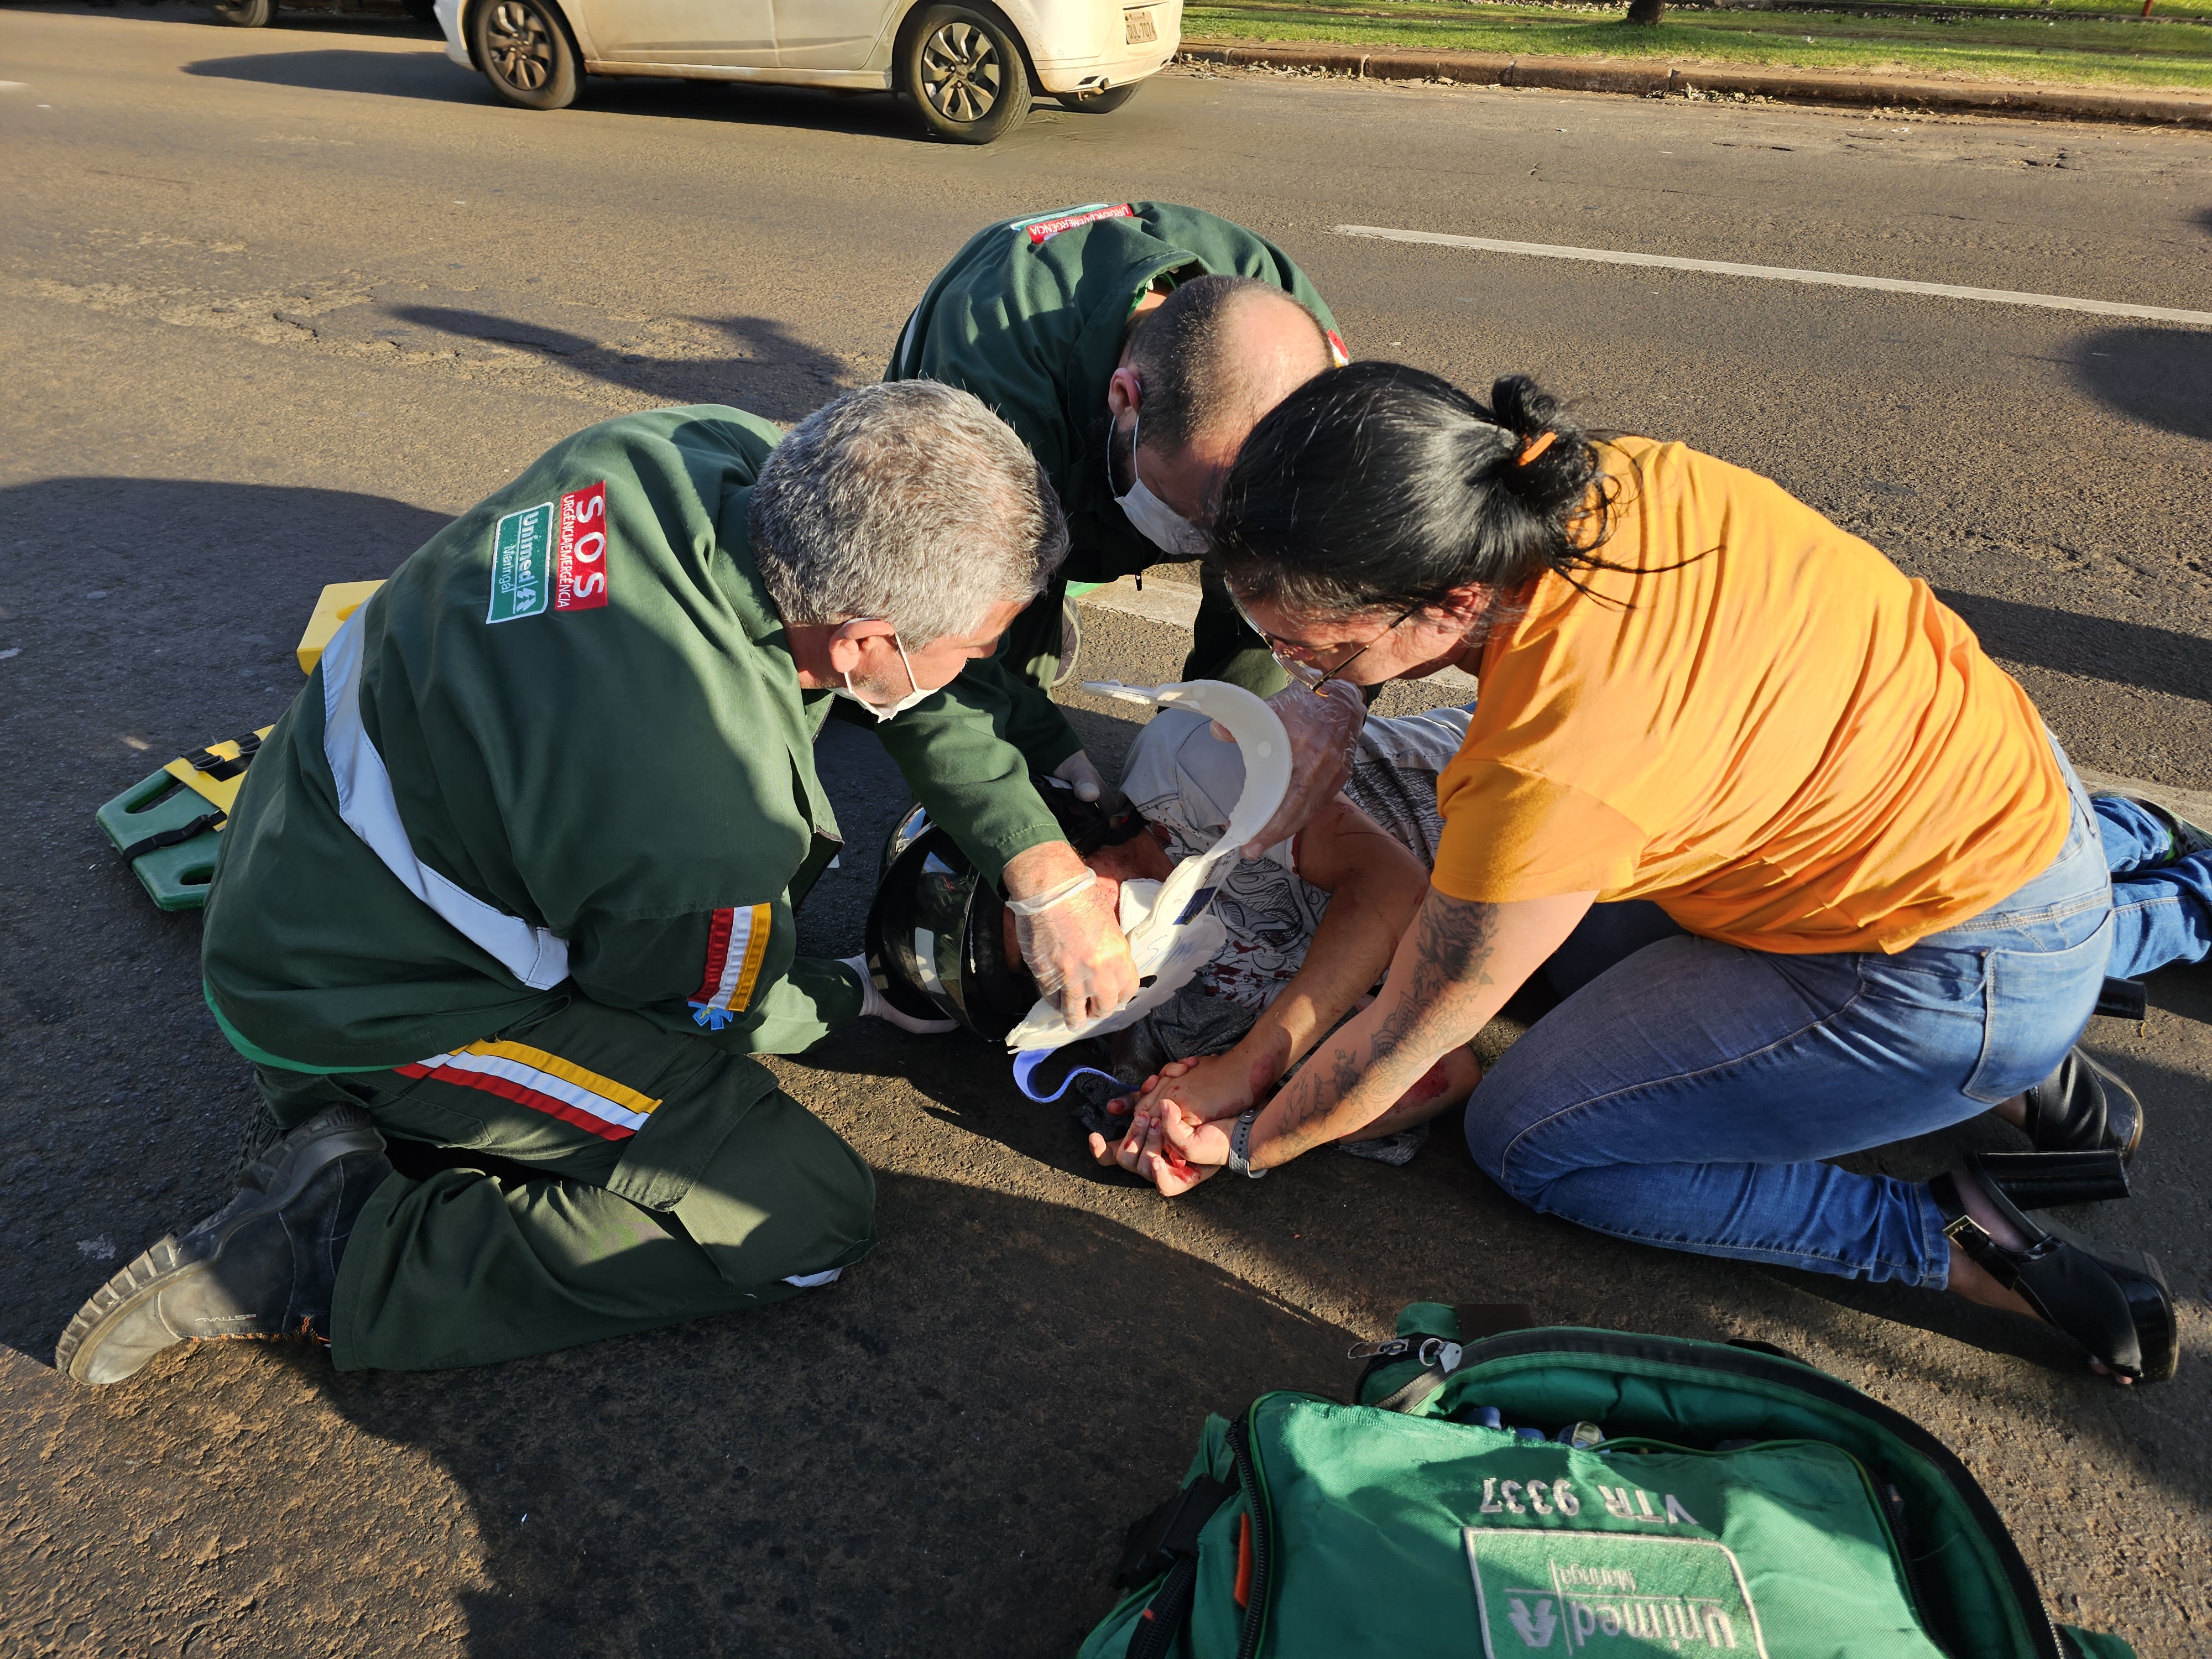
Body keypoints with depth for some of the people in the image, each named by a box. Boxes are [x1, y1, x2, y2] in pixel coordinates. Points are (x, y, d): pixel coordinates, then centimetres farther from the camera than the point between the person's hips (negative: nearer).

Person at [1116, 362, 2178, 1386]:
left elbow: (1401, 1046, -18)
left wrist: (1242, 1146, -1)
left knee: (1526, 1140, -1)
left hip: (1971, 976, -8)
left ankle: (1961, 1244, 2)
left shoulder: (1553, 769, -35)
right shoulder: (1601, 477, -15)